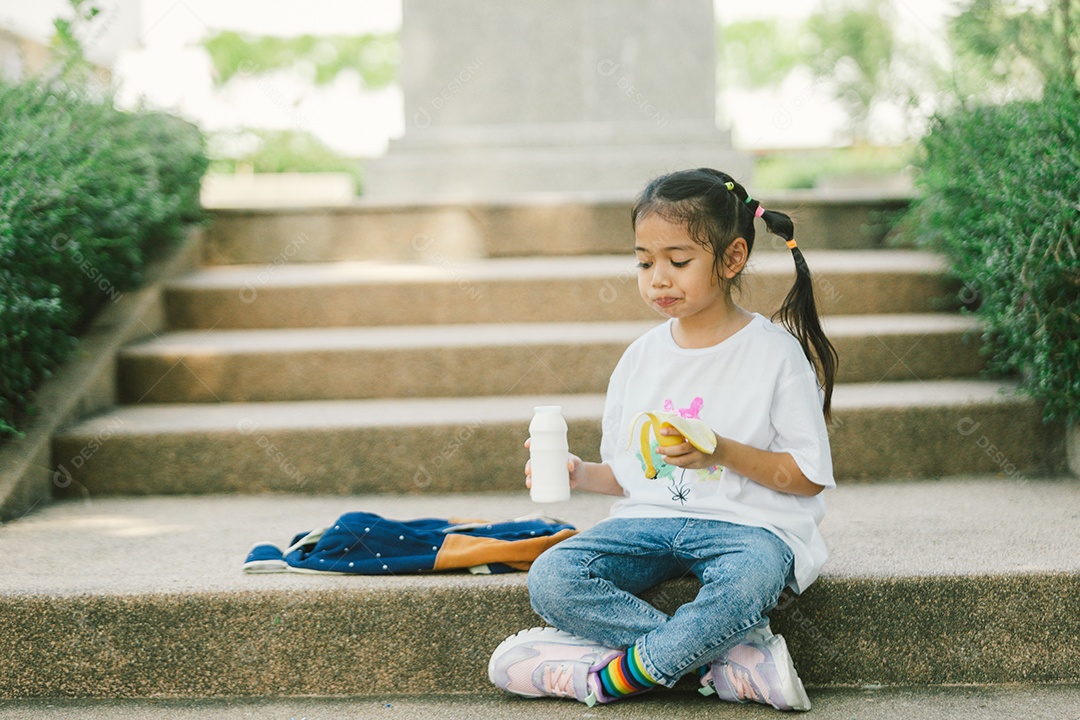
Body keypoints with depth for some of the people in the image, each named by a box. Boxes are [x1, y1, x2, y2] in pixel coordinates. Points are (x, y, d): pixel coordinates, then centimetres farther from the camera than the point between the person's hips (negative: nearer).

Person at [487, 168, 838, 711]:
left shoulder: (775, 352, -3)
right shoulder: (641, 357, 11)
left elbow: (809, 477, -5)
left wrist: (723, 451, -17)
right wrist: (580, 474, -4)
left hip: (747, 523, -5)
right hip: (651, 519, 5)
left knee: (747, 583, -41)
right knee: (550, 579, -22)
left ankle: (612, 677, -20)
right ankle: (731, 662, -22)